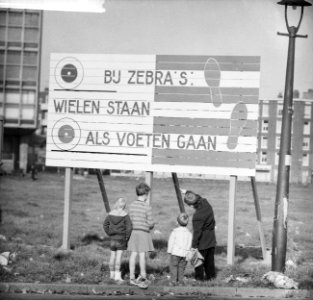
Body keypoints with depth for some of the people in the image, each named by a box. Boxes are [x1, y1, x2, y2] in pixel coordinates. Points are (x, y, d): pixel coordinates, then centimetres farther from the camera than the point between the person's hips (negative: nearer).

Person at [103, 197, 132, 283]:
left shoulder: (111, 214, -1)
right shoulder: (125, 215, -12)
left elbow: (105, 225, 5)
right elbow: (129, 227, -15)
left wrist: (109, 233, 11)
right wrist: (127, 237, -4)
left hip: (112, 238, 4)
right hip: (121, 238, -4)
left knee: (112, 255, 13)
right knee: (119, 256, -2)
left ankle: (112, 274, 24)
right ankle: (117, 275, -4)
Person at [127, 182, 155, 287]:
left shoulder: (132, 205, 2)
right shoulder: (147, 207, -13)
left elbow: (130, 220, 7)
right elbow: (150, 223, -10)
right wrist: (151, 226, 11)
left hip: (133, 231, 5)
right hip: (143, 232, -5)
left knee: (133, 254, 7)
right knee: (142, 255, 0)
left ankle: (132, 277, 10)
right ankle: (143, 275, 5)